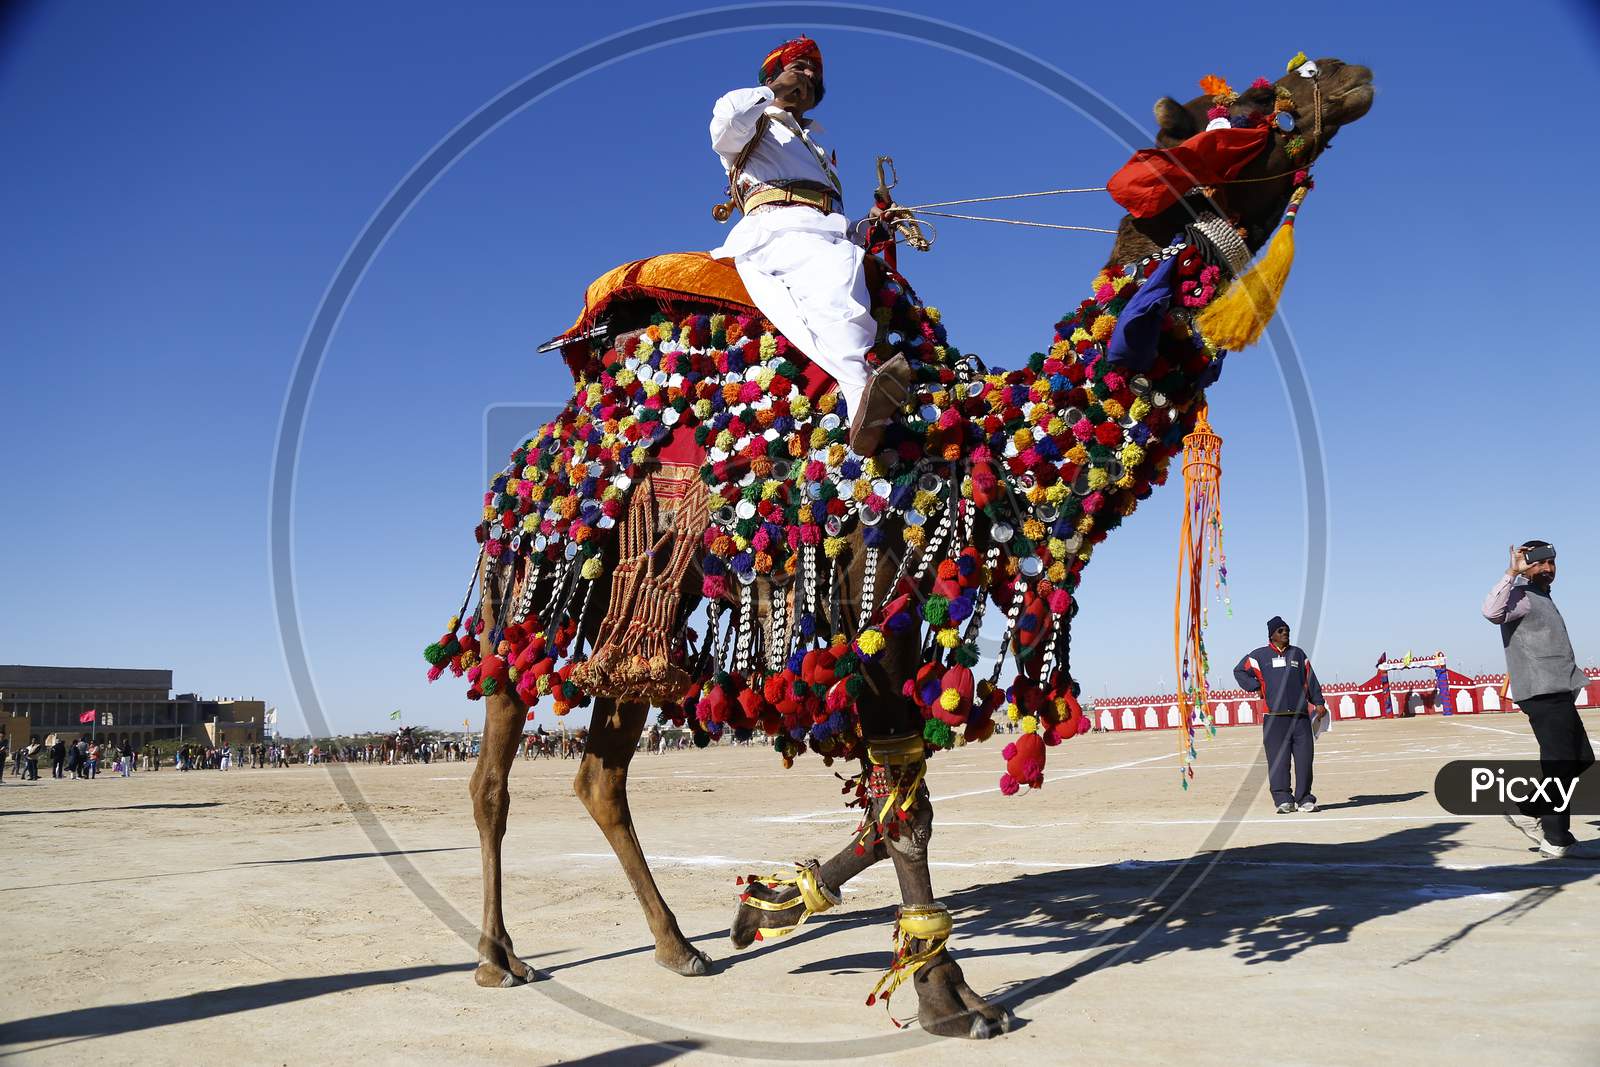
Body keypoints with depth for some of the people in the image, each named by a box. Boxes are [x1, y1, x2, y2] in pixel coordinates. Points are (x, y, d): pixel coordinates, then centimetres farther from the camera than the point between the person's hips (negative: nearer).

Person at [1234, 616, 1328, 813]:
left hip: (1301, 716, 3)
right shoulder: (1260, 655, 8)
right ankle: (1283, 800, -3)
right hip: (1275, 717, -2)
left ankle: (1304, 799, 8)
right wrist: (1256, 688, 1)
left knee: (1304, 758, 0)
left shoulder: (1298, 654, 17)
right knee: (1278, 760, -5)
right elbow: (1240, 671, 12)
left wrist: (1318, 703, 9)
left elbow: (1310, 680, 16)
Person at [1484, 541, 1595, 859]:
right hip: (1543, 693, -10)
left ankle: (1527, 810, 17)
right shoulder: (1521, 597, -9)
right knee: (1559, 764, -6)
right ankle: (1557, 841, 1)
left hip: (1559, 693, 10)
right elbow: (1491, 611, -33)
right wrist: (1512, 572, -30)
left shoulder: (1542, 599, 22)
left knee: (1581, 760, 14)